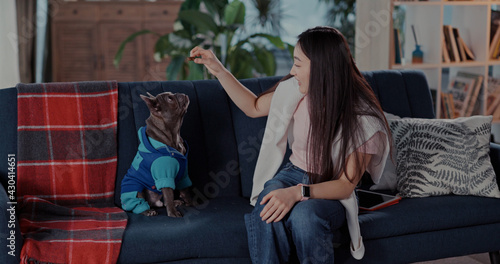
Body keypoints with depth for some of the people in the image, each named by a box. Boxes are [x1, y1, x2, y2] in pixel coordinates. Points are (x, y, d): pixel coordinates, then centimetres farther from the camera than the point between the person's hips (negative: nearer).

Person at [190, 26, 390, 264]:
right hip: (293, 174, 3)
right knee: (267, 213, -33)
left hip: (330, 193, -3)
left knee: (304, 214, -38)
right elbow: (253, 107, 14)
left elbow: (346, 186, -17)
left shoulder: (364, 119, -19)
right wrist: (219, 70, 5)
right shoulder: (295, 90, -7)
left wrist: (299, 192, -34)